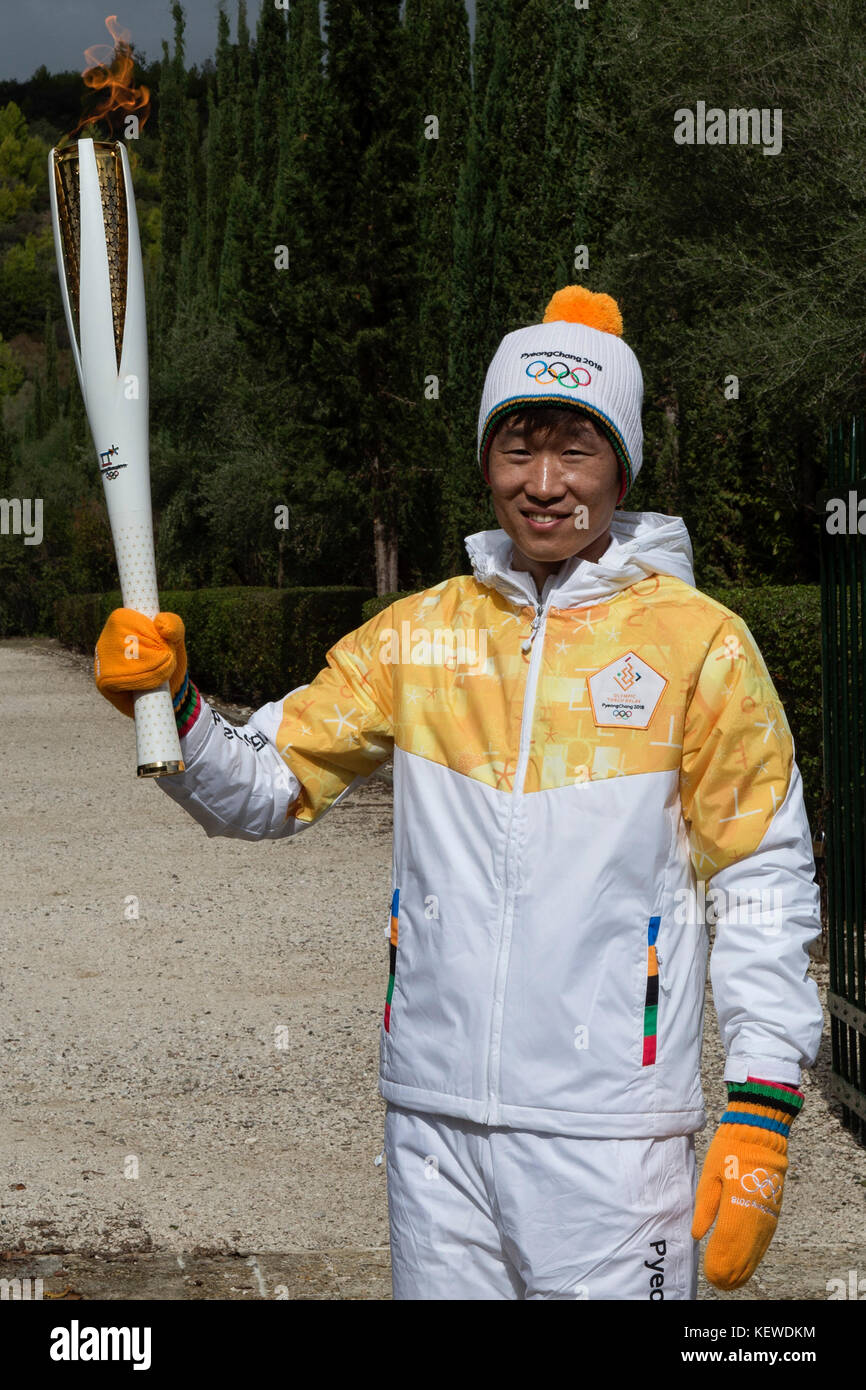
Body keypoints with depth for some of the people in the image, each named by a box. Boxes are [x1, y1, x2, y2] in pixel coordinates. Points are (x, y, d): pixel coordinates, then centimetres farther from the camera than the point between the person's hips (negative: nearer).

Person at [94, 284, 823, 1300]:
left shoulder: (701, 644, -3)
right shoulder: (417, 636, 8)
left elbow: (764, 886, -3)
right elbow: (265, 787, 8)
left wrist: (759, 1119, -9)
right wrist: (169, 708, -12)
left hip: (609, 1132, -3)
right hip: (433, 1111, 3)